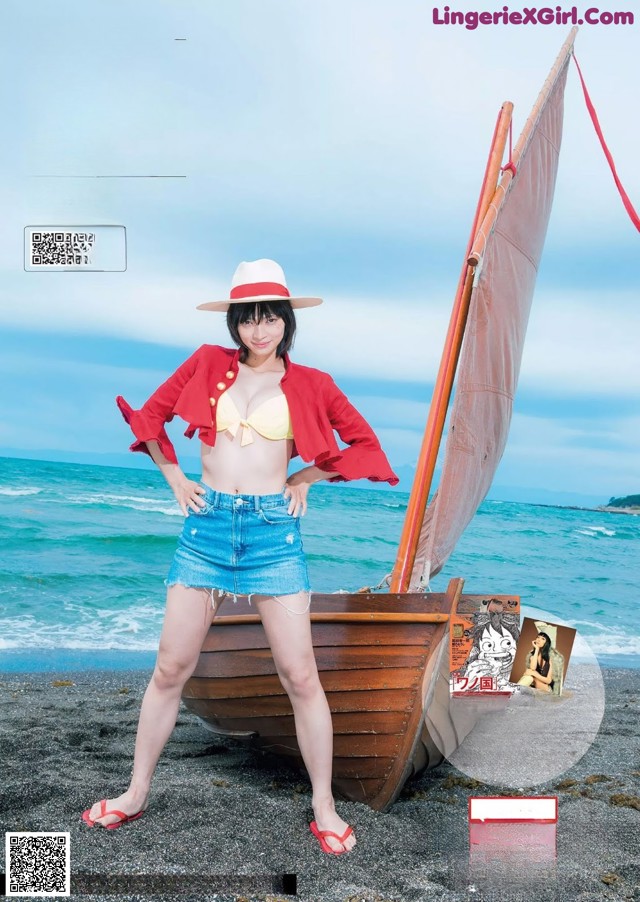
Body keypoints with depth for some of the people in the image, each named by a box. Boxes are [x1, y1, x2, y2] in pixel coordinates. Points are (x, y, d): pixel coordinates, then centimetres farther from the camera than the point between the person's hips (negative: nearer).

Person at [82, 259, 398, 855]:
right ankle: (135, 795, 23)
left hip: (273, 528, -1)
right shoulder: (208, 364, 6)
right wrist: (176, 480, 9)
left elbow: (363, 441, 12)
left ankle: (324, 807, 15)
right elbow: (149, 415, 16)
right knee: (171, 668, 6)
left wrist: (303, 479, 7)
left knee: (300, 675, -1)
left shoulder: (308, 384, 4)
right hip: (207, 522, 1)